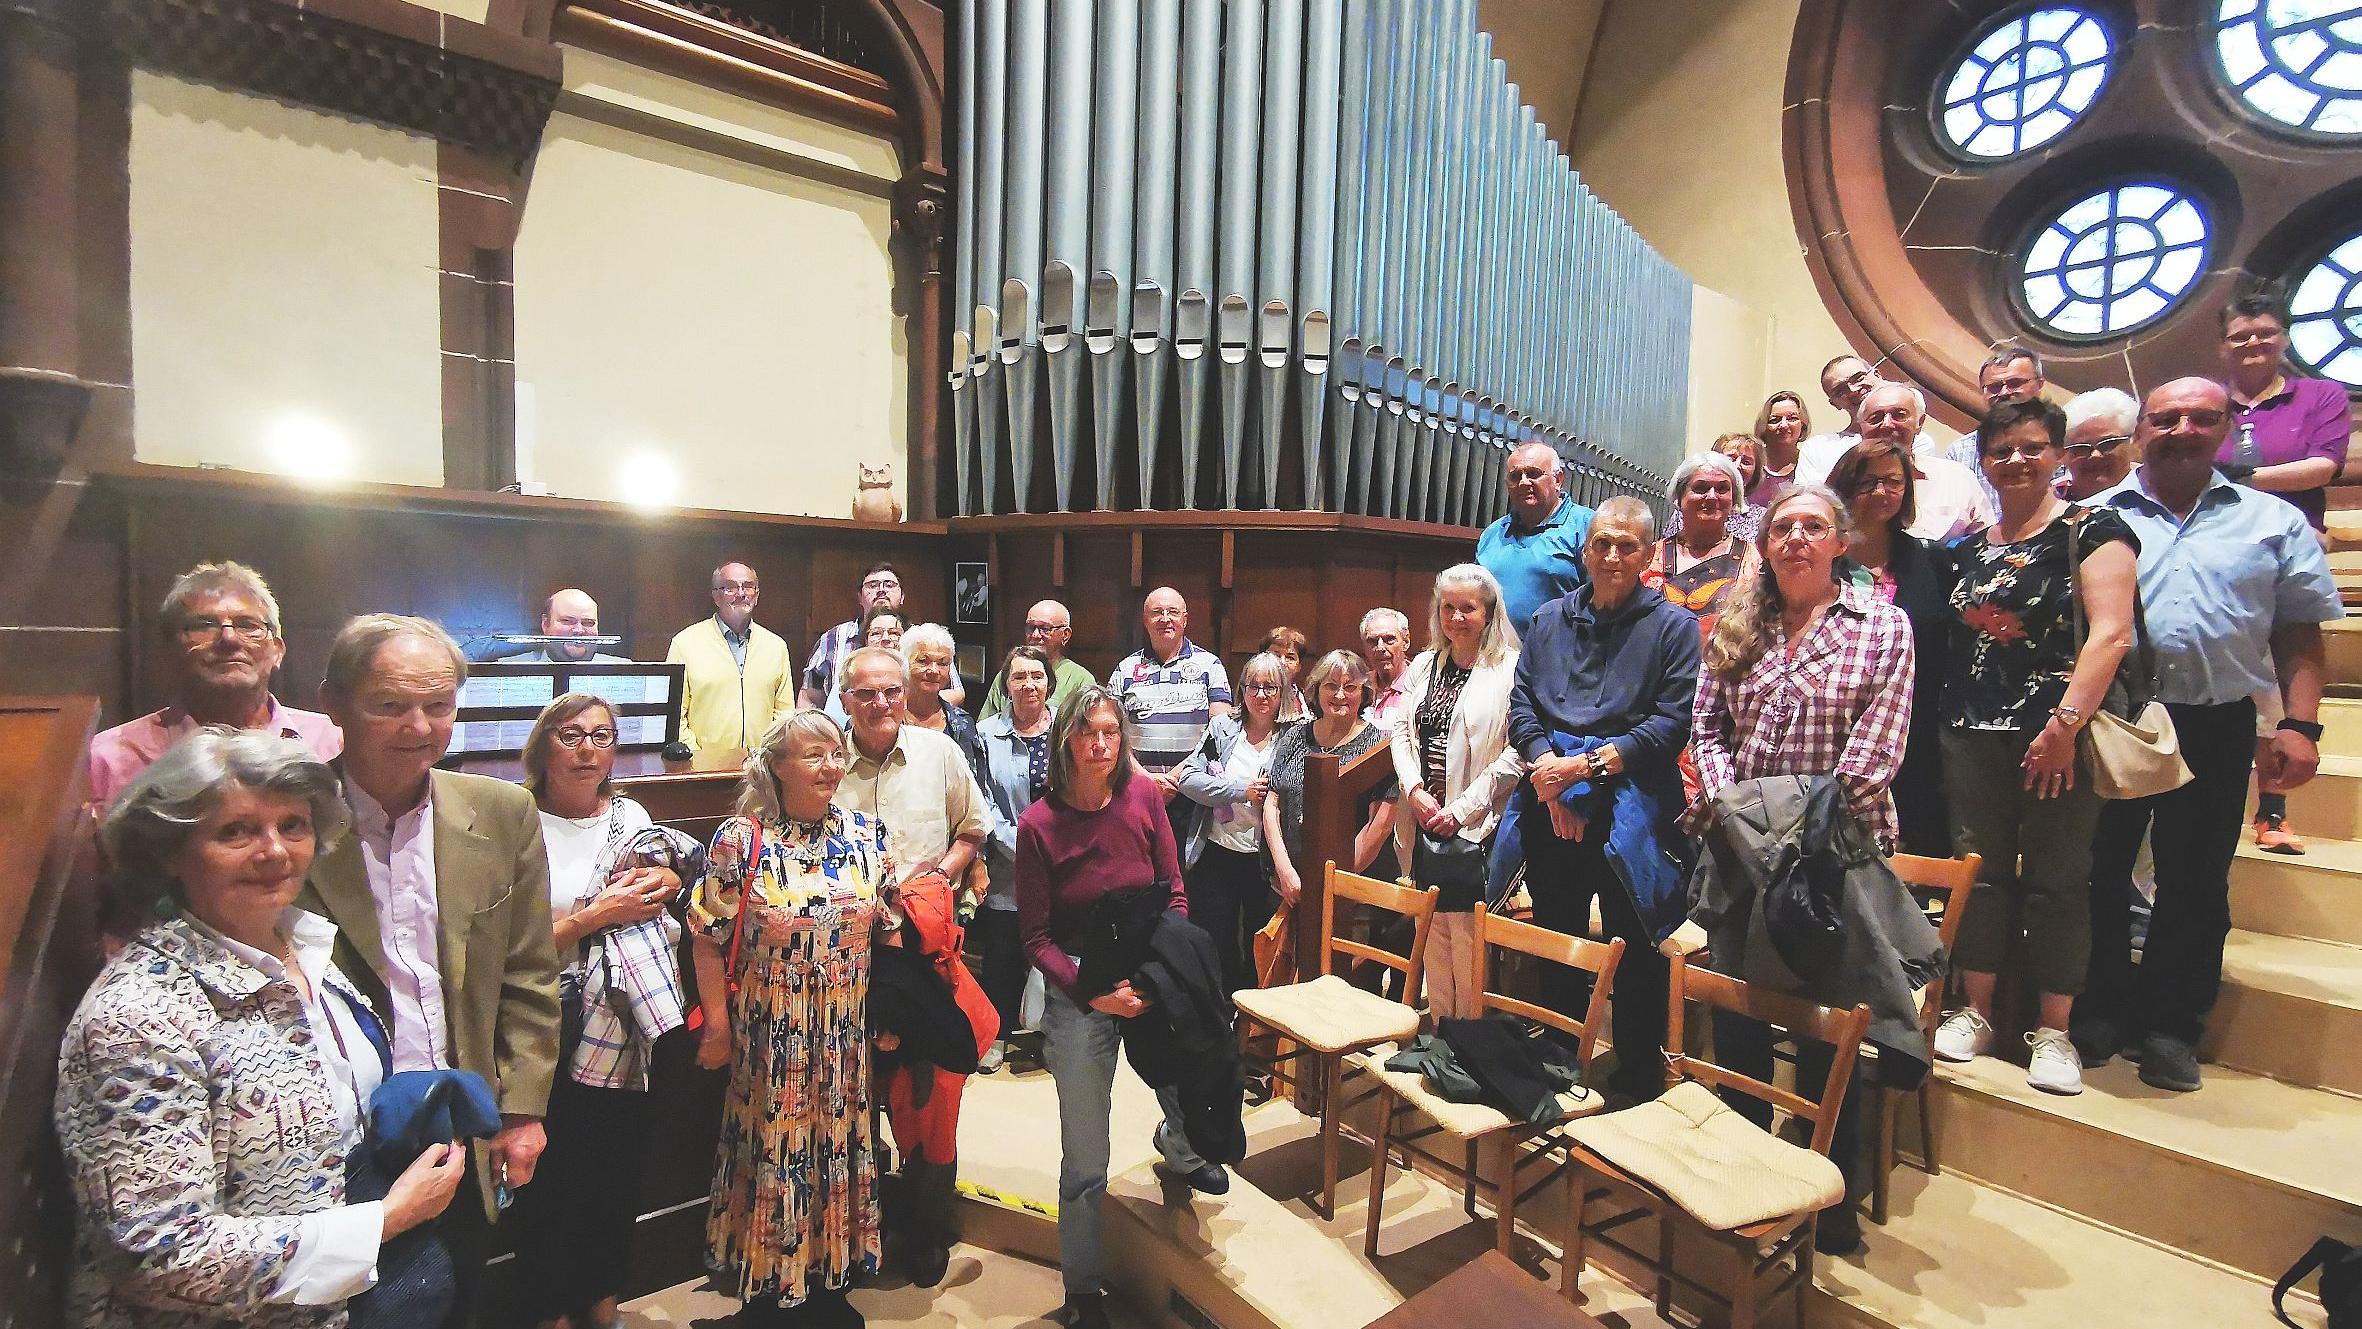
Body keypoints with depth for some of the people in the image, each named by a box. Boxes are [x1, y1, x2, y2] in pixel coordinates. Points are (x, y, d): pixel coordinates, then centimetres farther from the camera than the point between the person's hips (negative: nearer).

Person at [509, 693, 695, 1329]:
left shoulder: (631, 817, 4)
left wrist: (662, 883, -5)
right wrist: (596, 917, -21)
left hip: (626, 1039, 5)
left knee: (619, 1177, 17)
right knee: (551, 1186, 10)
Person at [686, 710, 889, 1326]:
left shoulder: (866, 833, -1)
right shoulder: (739, 840, -11)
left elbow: (888, 927, 7)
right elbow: (708, 939, -8)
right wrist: (717, 1024, -7)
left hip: (847, 1037, 4)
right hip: (770, 1038, -4)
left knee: (841, 1147, 16)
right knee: (774, 1151, 10)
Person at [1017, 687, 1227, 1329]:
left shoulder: (1142, 795, -7)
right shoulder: (1039, 825, -13)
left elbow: (1174, 891, 1)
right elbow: (1035, 938, -7)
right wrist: (1094, 993, -18)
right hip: (1076, 987, -2)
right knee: (1085, 1160, 4)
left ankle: (1176, 1147, 54)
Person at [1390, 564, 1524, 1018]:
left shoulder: (1511, 670, -7)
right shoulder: (1424, 665, 12)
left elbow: (1517, 753, -13)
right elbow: (1400, 730, 9)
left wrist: (1462, 809, -14)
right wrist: (1415, 791, -6)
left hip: (1475, 829, -6)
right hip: (1425, 824, 6)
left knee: (1468, 939, 0)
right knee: (1432, 936, 14)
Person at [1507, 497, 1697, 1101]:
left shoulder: (1673, 625, 3)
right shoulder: (1550, 619, 14)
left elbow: (1674, 720, -7)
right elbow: (1520, 704, 8)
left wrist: (1588, 764, -14)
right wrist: (1547, 768, -8)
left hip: (1629, 806, -3)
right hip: (1551, 805, 4)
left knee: (1634, 950, 4)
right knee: (1556, 939, 14)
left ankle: (1638, 1083, 20)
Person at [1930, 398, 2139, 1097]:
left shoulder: (2091, 529, -1)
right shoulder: (1971, 548, 15)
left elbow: (2110, 633, -11)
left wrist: (2066, 724, -19)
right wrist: (1951, 718, 5)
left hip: (2057, 737, -5)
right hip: (1974, 735, 5)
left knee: (2057, 881, 2)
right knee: (1978, 870, 8)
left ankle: (2054, 1032, 12)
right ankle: (1974, 1012, 18)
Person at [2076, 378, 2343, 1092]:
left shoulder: (2276, 521, 11)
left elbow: (2298, 633, 8)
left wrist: (2299, 725, -2)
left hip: (2217, 727, 1)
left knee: (2196, 885, 8)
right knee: (2098, 872, 6)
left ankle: (2171, 1025, 21)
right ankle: (2098, 1011, 20)